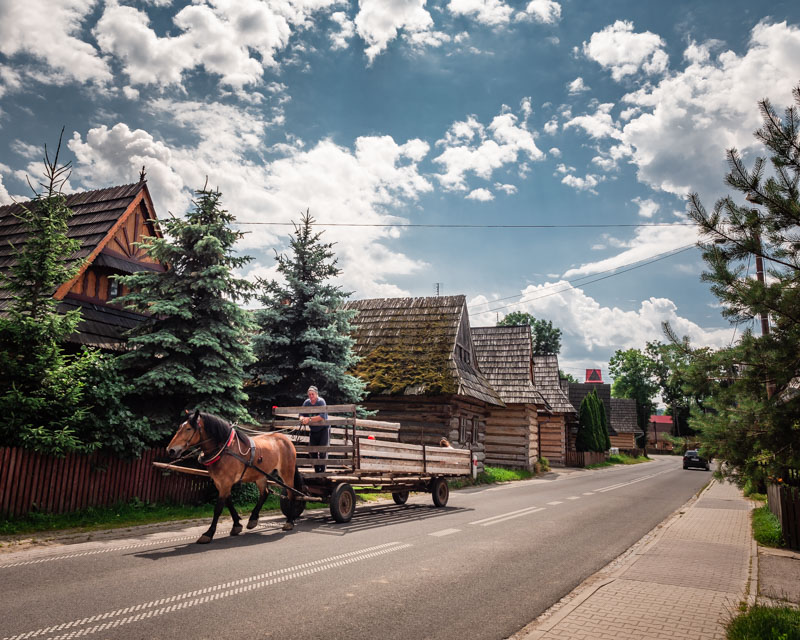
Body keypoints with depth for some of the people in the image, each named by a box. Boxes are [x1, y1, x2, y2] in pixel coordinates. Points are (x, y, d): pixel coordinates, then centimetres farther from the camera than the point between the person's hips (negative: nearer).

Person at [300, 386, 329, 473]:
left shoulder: (321, 401, -15)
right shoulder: (306, 402, -1)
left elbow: (322, 417, -25)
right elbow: (302, 414, -2)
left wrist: (309, 419, -31)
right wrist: (302, 419, -26)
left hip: (323, 429, -5)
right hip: (313, 430, 5)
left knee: (323, 450, -11)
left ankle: (322, 470, -5)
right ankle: (317, 470, 17)